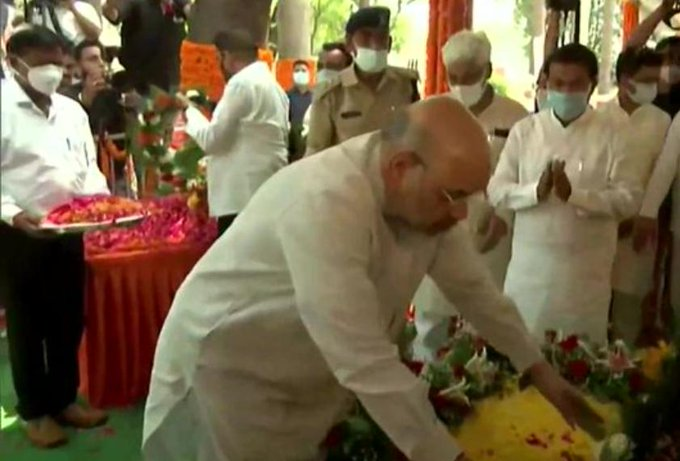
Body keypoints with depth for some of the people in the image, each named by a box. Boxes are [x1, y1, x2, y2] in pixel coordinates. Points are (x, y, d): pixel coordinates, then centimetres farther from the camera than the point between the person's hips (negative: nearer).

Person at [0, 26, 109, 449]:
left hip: (70, 234, 6)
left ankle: (65, 399, 30)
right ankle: (35, 410, 23)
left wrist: (101, 202, -1)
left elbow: (88, 167, 16)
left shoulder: (72, 110, 11)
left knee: (69, 321, 14)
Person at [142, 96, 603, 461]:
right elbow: (365, 361, -35)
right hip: (228, 367, -6)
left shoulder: (427, 193, -10)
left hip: (313, 374, 7)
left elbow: (473, 285, 4)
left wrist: (541, 370, 6)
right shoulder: (326, 203, -36)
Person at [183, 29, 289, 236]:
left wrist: (190, 112, 6)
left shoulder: (242, 82, -9)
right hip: (266, 191, 10)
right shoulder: (273, 85, 20)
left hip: (242, 195, -10)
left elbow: (212, 139, -9)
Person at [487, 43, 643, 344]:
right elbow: (496, 190, -1)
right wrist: (536, 191, -19)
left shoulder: (609, 136, -3)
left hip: (586, 268, -1)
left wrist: (575, 194, -21)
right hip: (530, 263, 2)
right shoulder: (524, 131, 3)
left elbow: (630, 198, -8)